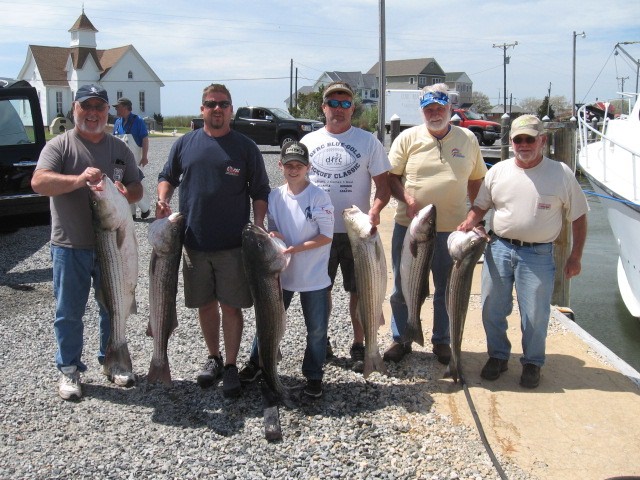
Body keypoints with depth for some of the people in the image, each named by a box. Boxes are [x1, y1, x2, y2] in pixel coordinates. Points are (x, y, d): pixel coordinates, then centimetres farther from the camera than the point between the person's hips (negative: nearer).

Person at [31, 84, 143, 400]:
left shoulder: (120, 149, 9)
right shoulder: (60, 145, -4)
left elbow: (137, 188, 12)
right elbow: (39, 182, -19)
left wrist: (125, 193, -12)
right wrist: (78, 179, -34)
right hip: (71, 245, -3)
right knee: (69, 312, 6)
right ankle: (69, 370, 21)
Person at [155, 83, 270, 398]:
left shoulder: (245, 147, 1)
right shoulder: (185, 144, 7)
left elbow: (260, 191, 3)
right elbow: (167, 177, 17)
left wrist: (259, 226, -9)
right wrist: (162, 201, -3)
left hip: (234, 243, -2)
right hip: (194, 242, 3)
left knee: (231, 306, 2)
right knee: (205, 304, 13)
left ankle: (230, 366, 16)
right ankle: (213, 358, 32)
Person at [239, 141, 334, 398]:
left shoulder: (319, 197, -14)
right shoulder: (275, 196, -2)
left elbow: (326, 236, -14)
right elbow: (273, 230, 6)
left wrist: (296, 248, -22)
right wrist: (275, 239, -17)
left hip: (314, 276, -3)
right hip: (281, 273, 3)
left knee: (317, 328, 7)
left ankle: (313, 375, 25)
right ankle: (256, 363, 37)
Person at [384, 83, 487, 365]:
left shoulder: (468, 139, 5)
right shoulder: (408, 138, 0)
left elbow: (476, 180, 12)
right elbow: (390, 177, 0)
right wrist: (406, 199, -17)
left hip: (452, 229, 1)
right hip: (409, 226, -1)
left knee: (447, 290, 12)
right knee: (402, 288, 9)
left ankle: (441, 341, 29)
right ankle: (400, 339, 26)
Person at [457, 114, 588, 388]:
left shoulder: (561, 174, -3)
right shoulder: (498, 171, 3)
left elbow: (578, 217, 2)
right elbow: (480, 206, 12)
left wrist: (575, 257, 0)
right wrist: (469, 223, -9)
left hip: (538, 254, -2)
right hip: (499, 249, 3)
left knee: (535, 315, 5)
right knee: (492, 309, 9)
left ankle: (532, 363, 26)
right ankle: (498, 356, 29)